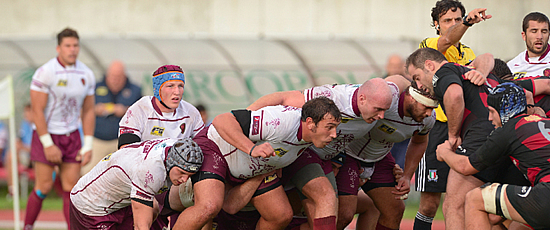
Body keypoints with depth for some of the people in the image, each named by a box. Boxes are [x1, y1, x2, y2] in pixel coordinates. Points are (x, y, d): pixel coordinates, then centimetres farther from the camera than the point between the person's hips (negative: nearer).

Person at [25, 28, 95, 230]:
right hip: (46, 134, -4)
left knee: (72, 186, -2)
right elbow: (37, 110, -14)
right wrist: (48, 144, -17)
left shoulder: (86, 75, 3)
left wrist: (88, 145, 3)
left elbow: (88, 112, 9)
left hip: (71, 135, 5)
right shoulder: (45, 73, -13)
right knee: (44, 187, -6)